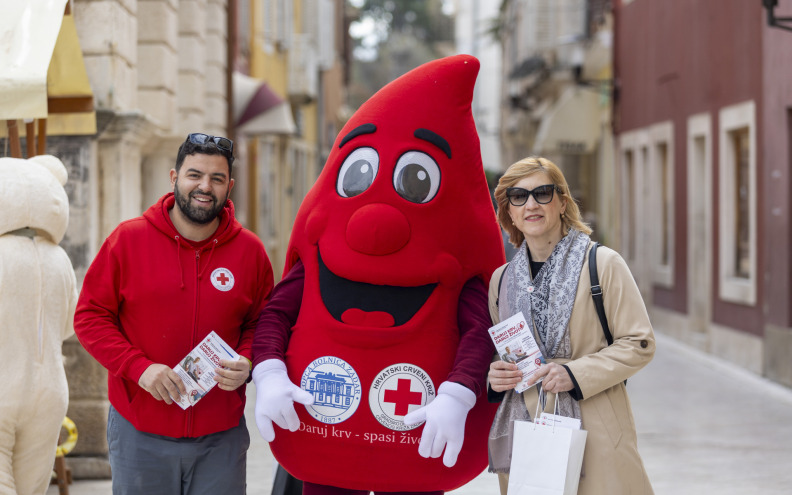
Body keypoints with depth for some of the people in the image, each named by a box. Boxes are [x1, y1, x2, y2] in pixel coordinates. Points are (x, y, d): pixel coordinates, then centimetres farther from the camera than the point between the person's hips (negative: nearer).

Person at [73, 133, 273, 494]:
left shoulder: (249, 250, 2)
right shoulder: (129, 239, -2)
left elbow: (260, 325, 11)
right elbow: (90, 316, -1)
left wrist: (247, 365, -10)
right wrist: (139, 367, -14)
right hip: (139, 433, -1)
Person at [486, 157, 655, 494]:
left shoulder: (603, 264, -1)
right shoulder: (502, 279, 12)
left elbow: (639, 344, -2)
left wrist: (575, 374, -14)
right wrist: (494, 376, -2)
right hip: (524, 436, 3)